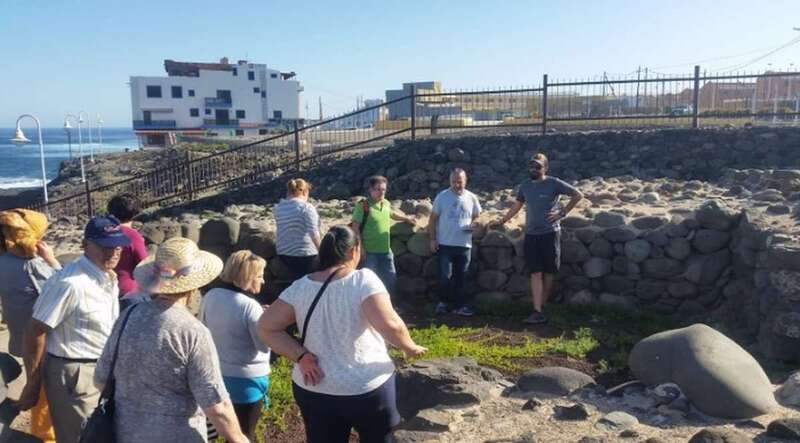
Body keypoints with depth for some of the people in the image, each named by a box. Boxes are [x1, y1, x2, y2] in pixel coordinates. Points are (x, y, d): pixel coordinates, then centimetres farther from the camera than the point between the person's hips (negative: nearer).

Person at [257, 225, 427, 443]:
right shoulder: (364, 280, -17)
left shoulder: (300, 287, -4)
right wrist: (410, 347, -9)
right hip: (368, 389, -4)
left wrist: (301, 356, -9)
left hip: (314, 390, 4)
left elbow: (265, 327, -4)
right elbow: (390, 325, -27)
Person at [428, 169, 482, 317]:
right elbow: (433, 218, 0)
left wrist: (474, 224, -10)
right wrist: (432, 239, -6)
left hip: (464, 245, 3)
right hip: (445, 244, -3)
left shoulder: (471, 198, 4)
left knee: (461, 277, 10)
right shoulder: (442, 196, -3)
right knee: (445, 276, -2)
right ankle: (443, 302, 18)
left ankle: (459, 305, 20)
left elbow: (476, 217, 14)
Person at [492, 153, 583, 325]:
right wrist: (501, 222, 17)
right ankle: (538, 312, -7)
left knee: (548, 273, 5)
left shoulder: (554, 183, -5)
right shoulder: (525, 186, 9)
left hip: (550, 234, -3)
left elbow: (578, 195, 0)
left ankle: (541, 307, 17)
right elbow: (516, 207, 20)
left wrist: (563, 212, -6)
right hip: (531, 235, 3)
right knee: (536, 273, -3)